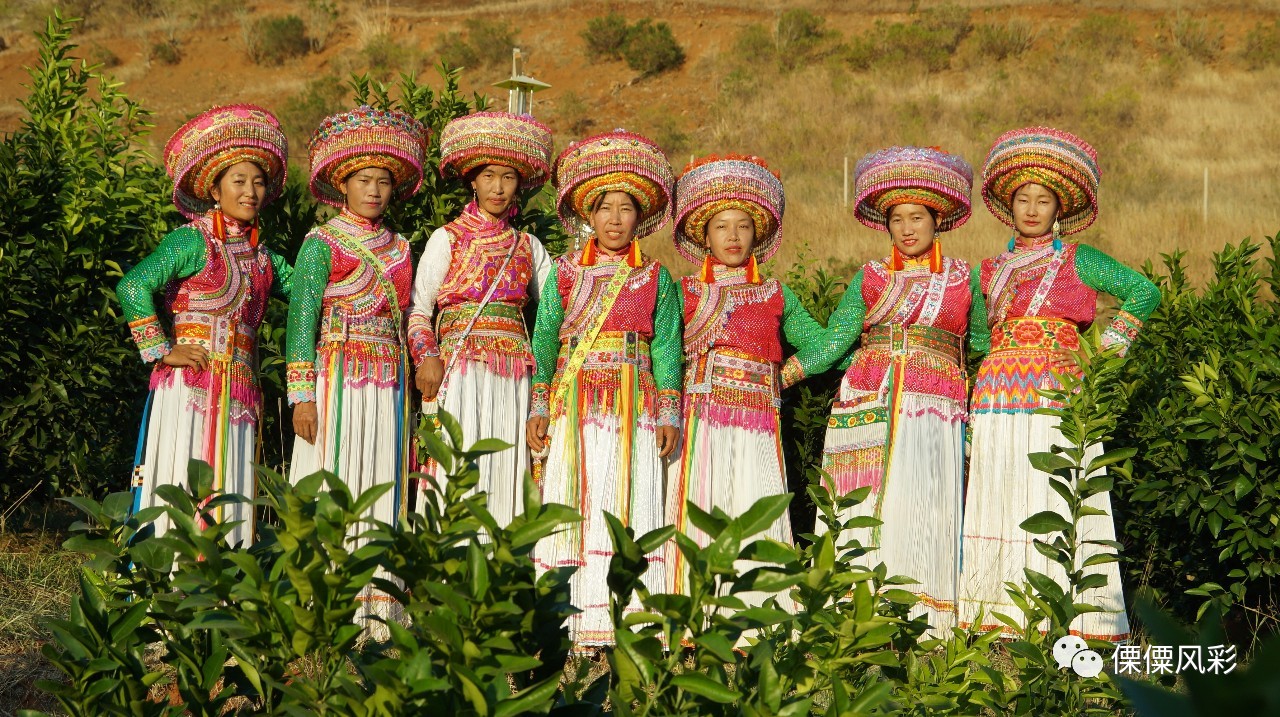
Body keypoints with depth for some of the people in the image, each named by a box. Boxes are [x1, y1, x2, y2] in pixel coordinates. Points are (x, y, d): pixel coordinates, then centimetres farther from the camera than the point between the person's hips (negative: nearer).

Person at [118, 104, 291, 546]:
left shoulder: (261, 255, 17)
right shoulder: (193, 241, -4)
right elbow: (133, 287, -16)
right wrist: (161, 350, -14)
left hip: (238, 391, 7)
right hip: (191, 384, -6)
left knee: (230, 496, 5)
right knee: (186, 491, -11)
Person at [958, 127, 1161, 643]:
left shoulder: (1077, 261, 5)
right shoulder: (993, 270, 16)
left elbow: (1144, 291, 5)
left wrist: (1108, 348, 0)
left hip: (1055, 397, -4)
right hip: (997, 400, 4)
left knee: (1056, 509, -8)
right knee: (998, 508, 1)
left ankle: (1066, 630, -7)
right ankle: (998, 623, 4)